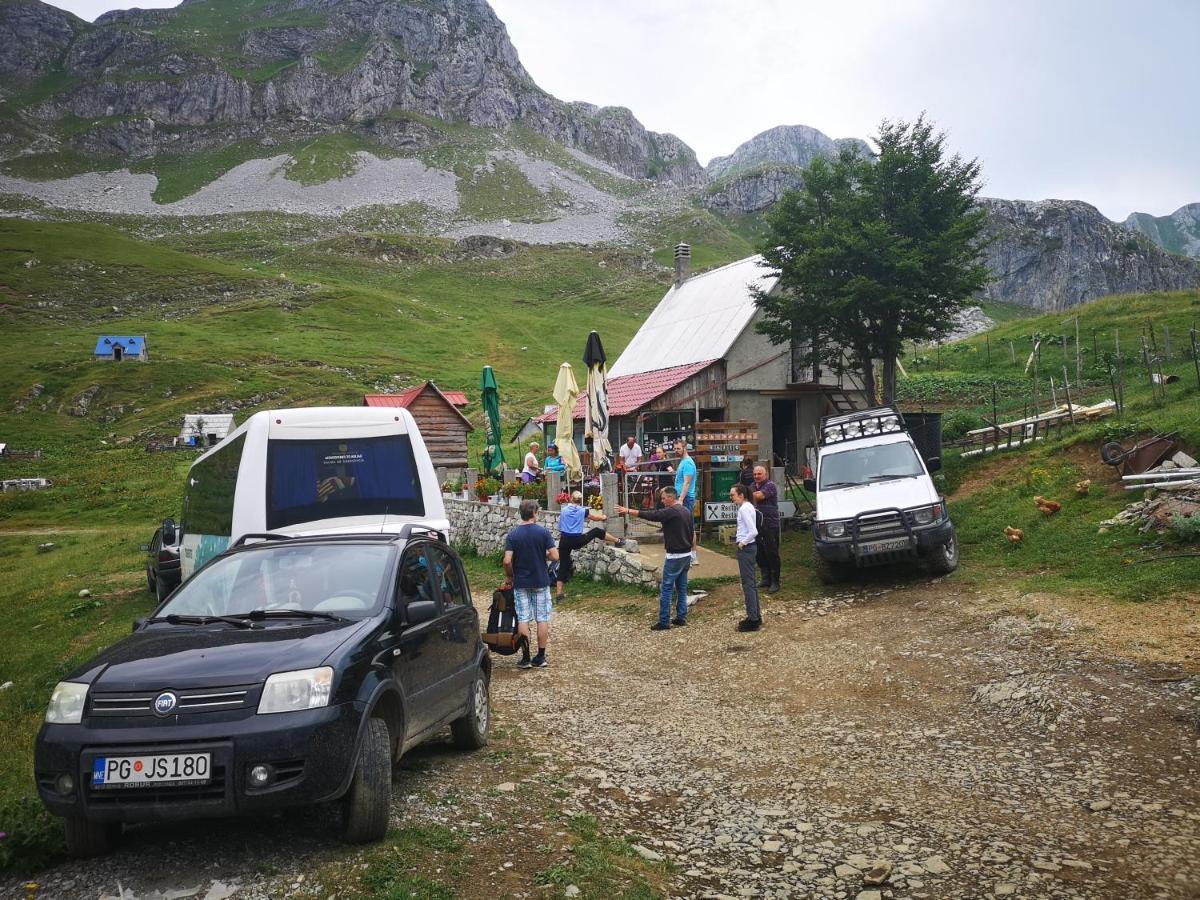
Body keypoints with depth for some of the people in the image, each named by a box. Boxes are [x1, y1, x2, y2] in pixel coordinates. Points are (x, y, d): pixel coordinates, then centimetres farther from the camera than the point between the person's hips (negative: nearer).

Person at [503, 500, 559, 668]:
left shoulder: (512, 535, -6)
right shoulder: (543, 532, -8)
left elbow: (507, 561, -13)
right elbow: (555, 556, -12)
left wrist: (510, 576, 5)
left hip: (520, 583, 1)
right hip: (541, 582, 0)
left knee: (523, 619, 6)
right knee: (542, 619, 8)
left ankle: (525, 658, 7)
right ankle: (540, 657, 11)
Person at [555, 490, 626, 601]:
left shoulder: (563, 510, 5)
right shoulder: (583, 511, -2)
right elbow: (598, 518, 12)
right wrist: (604, 517, 37)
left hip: (564, 541, 2)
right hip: (577, 541, -2)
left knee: (563, 566, 7)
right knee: (597, 531, 21)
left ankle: (559, 595, 4)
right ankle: (617, 541, 41)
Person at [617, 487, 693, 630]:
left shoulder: (671, 511, -17)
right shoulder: (686, 511, 11)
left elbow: (651, 515, -20)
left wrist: (628, 511, -15)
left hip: (675, 556, -9)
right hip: (687, 554, 9)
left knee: (666, 588, -4)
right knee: (682, 587, 13)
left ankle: (664, 622, -3)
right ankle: (681, 617, 16)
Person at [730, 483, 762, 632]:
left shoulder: (744, 509, -18)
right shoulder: (748, 506, 12)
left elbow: (753, 532, -25)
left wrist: (743, 543, -13)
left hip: (745, 548, -10)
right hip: (748, 547, 10)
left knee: (748, 584, -5)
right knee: (751, 583, 16)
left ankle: (753, 620, -1)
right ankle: (756, 616, 24)